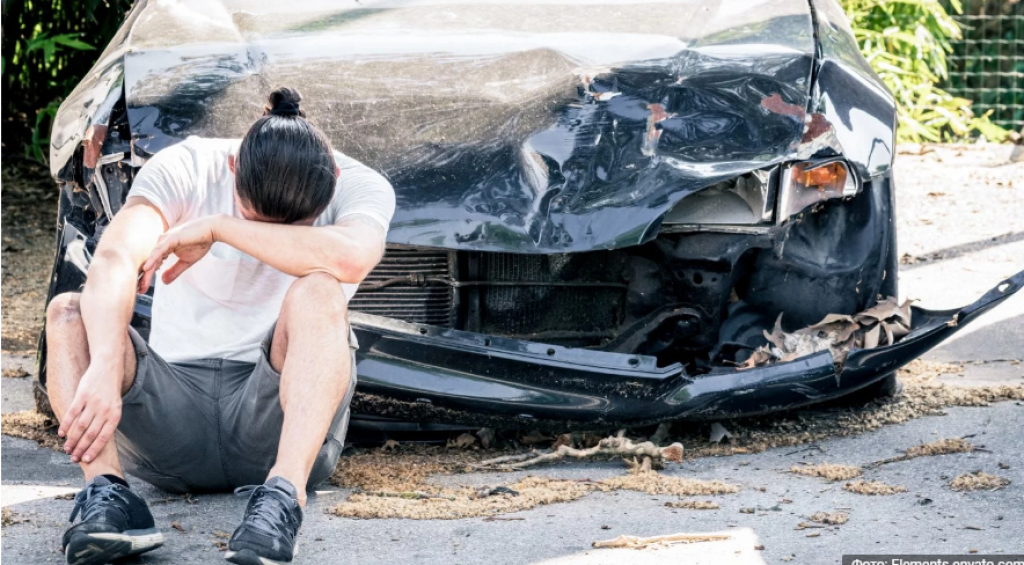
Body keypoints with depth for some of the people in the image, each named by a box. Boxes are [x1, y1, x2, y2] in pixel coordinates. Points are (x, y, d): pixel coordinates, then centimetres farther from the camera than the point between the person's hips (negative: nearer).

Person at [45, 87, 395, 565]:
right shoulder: (183, 170, -9)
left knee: (317, 292, -29)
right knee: (68, 313, -22)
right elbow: (113, 260, -27)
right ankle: (105, 489, -42)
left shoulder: (359, 186, -10)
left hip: (279, 416, -1)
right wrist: (105, 369, -45)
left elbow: (351, 257, -35)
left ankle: (282, 495, -44)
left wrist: (216, 228, -26)